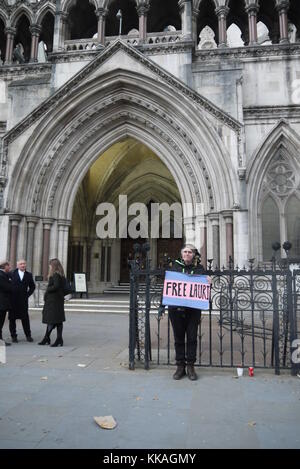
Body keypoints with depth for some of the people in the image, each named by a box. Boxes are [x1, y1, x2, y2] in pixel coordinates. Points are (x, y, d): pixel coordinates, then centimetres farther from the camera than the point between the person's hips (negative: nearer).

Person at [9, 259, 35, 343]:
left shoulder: (29, 275, 8)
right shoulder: (12, 273, 1)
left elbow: (32, 286, 15)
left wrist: (28, 294, 4)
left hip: (23, 300, 1)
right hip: (13, 300, -1)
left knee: (25, 318, 3)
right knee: (12, 318, 6)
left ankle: (28, 335, 12)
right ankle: (13, 336, 17)